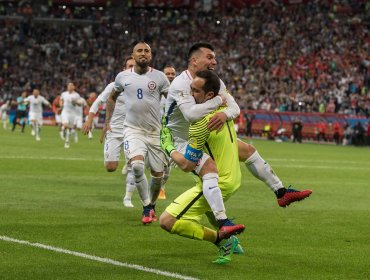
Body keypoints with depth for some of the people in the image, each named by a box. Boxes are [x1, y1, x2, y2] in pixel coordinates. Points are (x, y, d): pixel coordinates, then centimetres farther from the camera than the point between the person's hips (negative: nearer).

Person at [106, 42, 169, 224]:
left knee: (158, 174, 4)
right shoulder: (123, 77, 4)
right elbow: (112, 98, 22)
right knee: (137, 165, -25)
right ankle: (147, 207, -10)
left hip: (155, 131, 1)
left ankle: (152, 205, 32)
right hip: (133, 130, -1)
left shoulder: (159, 77, -1)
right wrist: (107, 121, 18)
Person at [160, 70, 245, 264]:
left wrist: (168, 146, -4)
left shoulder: (201, 121, -24)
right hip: (233, 179, 9)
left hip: (216, 185, -9)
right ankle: (230, 240, 36)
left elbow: (186, 165, -19)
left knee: (167, 221, -12)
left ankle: (220, 239, -11)